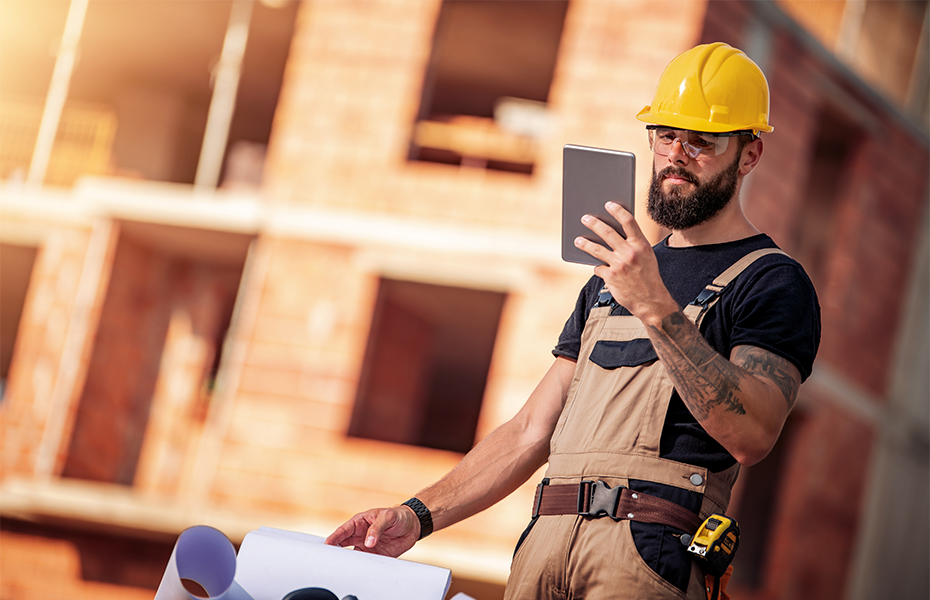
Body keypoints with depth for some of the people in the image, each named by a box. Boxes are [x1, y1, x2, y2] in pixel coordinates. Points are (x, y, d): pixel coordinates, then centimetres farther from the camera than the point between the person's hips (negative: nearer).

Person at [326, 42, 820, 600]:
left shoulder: (774, 282, 3)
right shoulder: (609, 284, 26)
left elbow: (752, 435, -14)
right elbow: (532, 432, 22)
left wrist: (657, 309, -19)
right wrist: (419, 515, 11)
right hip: (548, 543, 6)